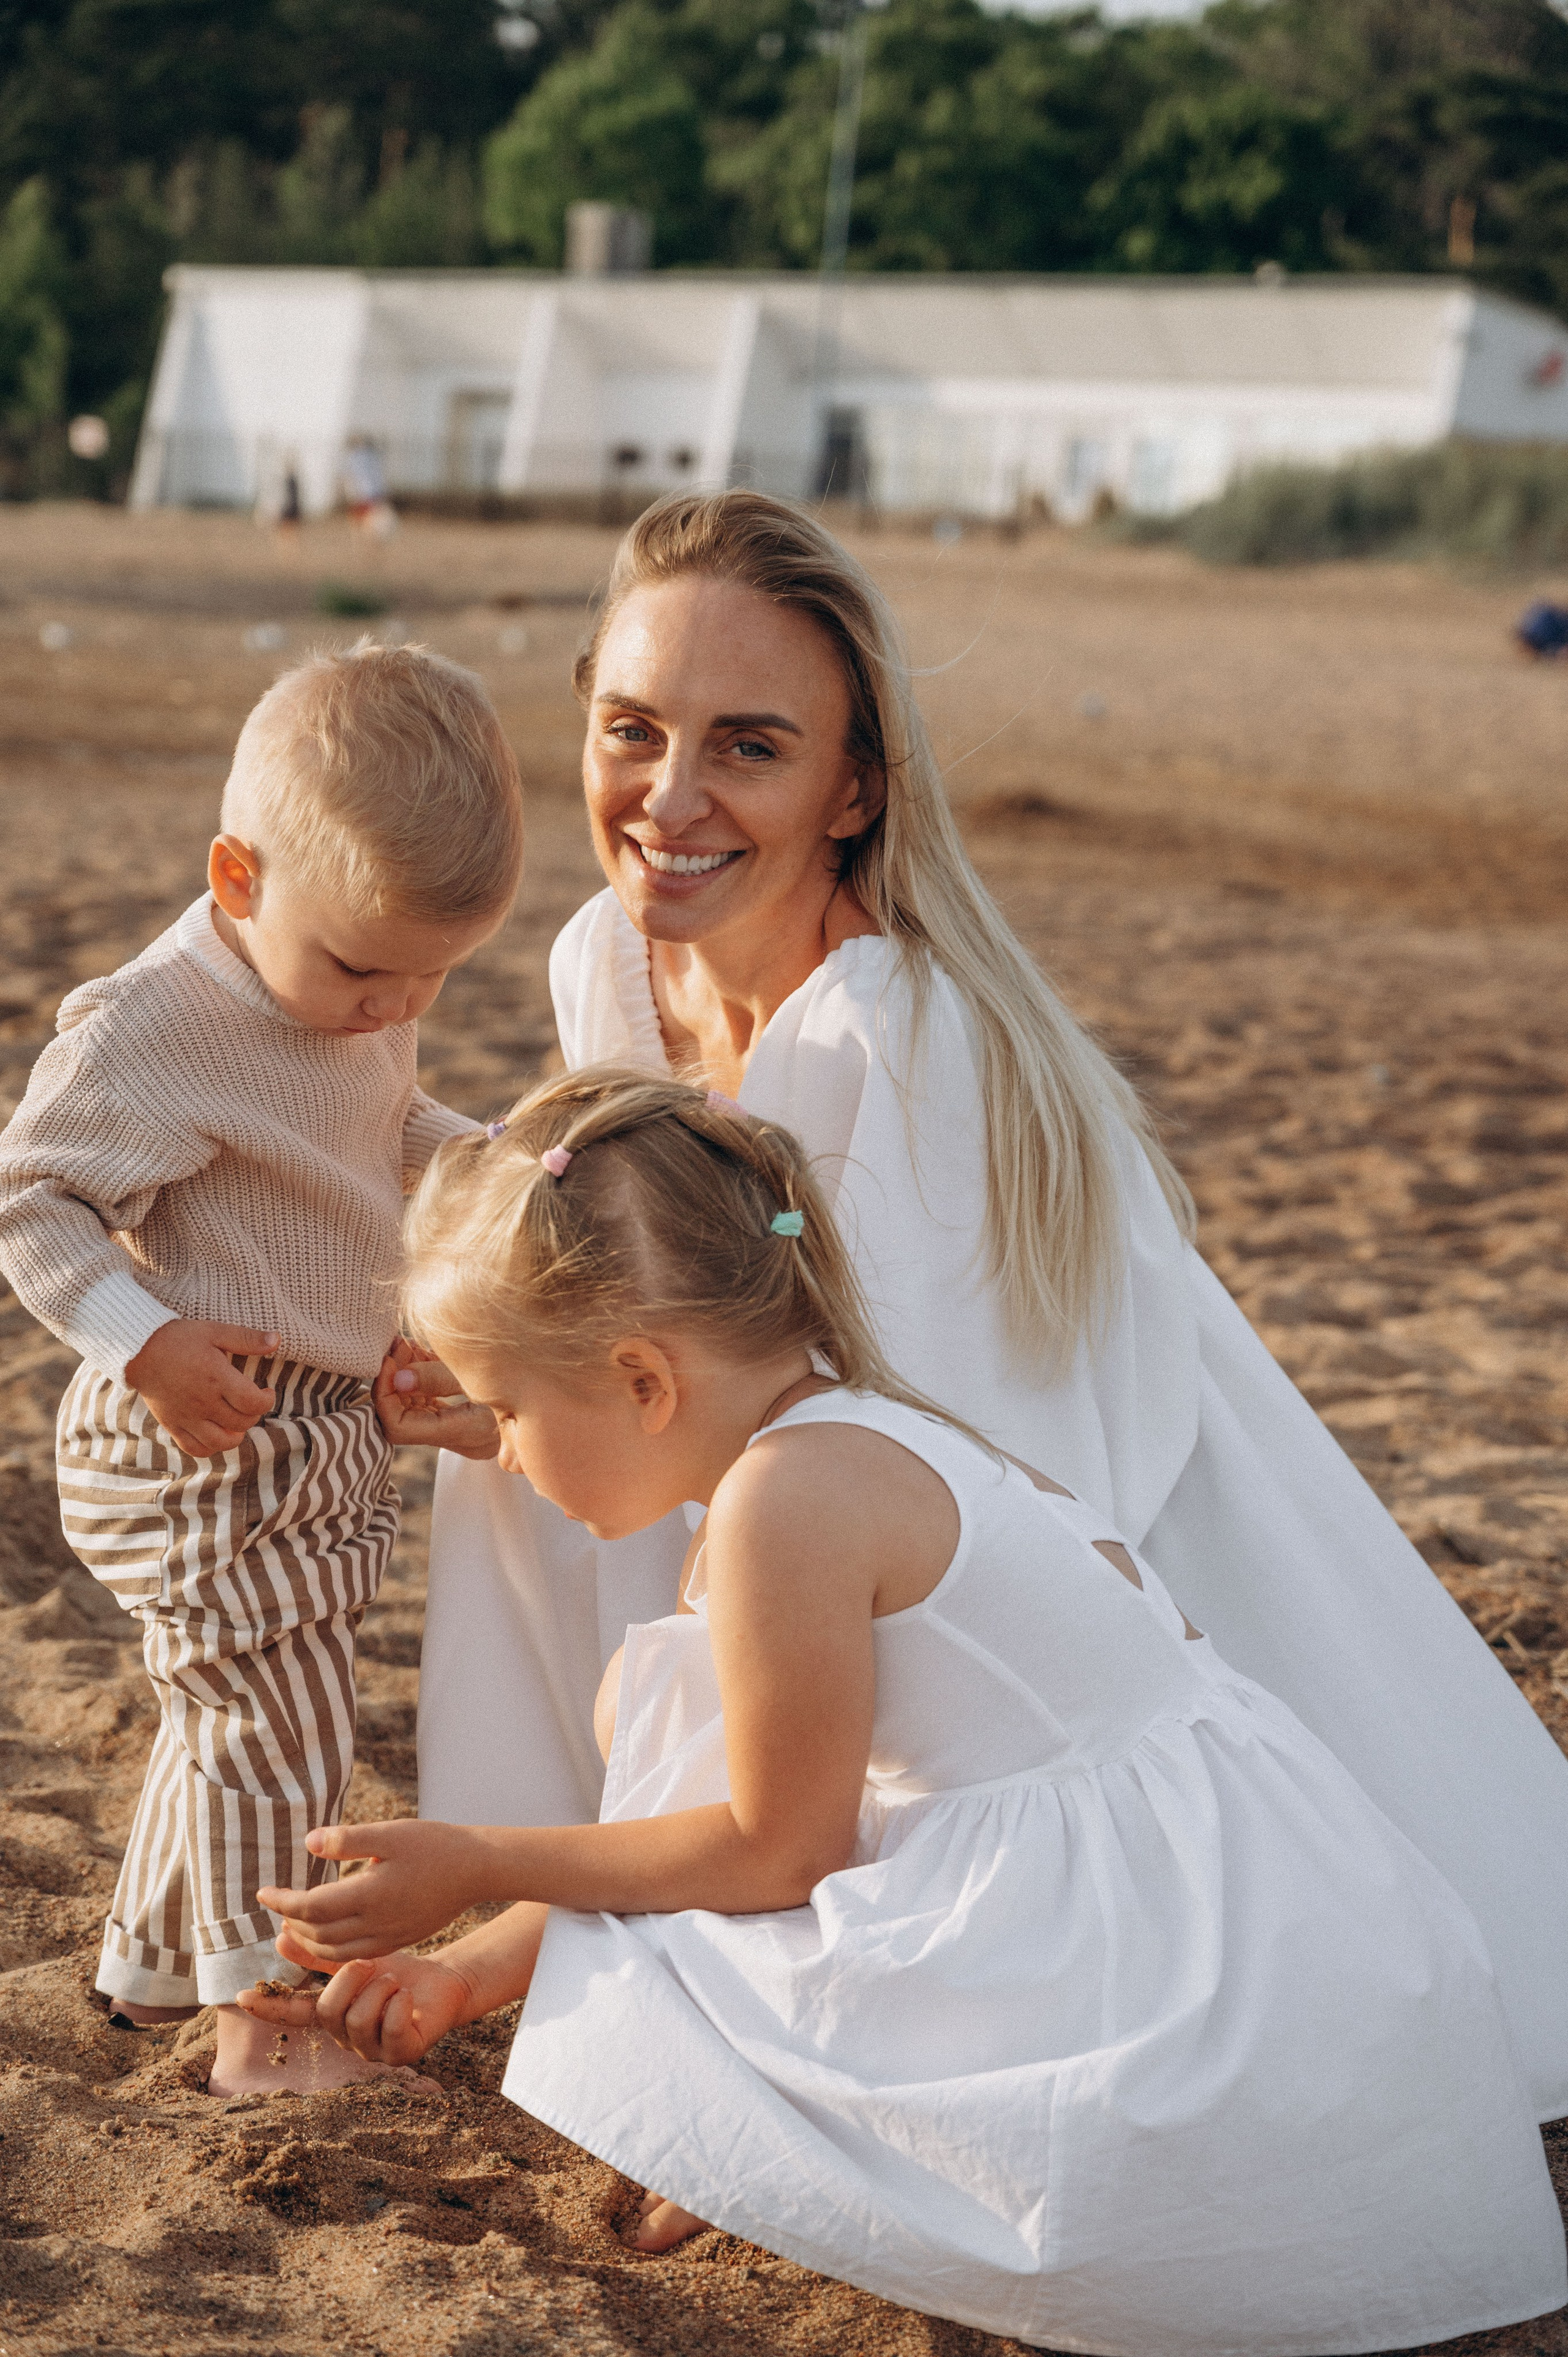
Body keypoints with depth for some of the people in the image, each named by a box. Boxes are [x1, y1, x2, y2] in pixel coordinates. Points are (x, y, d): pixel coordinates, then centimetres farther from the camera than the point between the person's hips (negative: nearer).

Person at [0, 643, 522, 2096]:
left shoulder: (357, 1003, 2)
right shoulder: (149, 1030, -25)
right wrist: (143, 1341, -29)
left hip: (322, 1431, 9)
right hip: (201, 1440, -9)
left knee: (232, 1708, 20)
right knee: (278, 1723, -3)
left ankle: (154, 1960, 37)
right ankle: (255, 2016, 13)